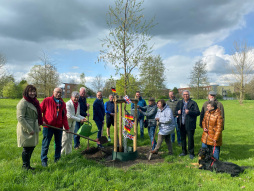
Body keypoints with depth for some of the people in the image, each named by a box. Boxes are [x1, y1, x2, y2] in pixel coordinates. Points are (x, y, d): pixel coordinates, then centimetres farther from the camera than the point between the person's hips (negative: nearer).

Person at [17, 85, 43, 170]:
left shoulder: (34, 101, 11)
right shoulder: (23, 102, -15)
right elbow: (20, 118, -20)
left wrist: (38, 125, 16)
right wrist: (29, 129, -21)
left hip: (33, 128, 8)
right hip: (26, 130, -8)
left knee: (31, 147, 16)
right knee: (27, 148, 2)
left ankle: (27, 165, 33)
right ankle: (25, 166, 21)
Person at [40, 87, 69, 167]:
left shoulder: (62, 103, 7)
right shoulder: (46, 100, -5)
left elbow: (64, 116, 8)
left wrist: (66, 127, 4)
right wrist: (41, 121, -11)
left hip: (59, 126, 4)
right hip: (48, 126, -4)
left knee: (58, 144, 14)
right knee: (45, 144, 5)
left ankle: (57, 158, 30)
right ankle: (44, 160, 20)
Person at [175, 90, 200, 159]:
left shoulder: (193, 103, -4)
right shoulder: (179, 103, 11)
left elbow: (198, 112, -12)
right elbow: (176, 111, 16)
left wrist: (189, 112, -25)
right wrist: (178, 112, -8)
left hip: (190, 125, -4)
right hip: (182, 124, 5)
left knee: (190, 139, 2)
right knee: (183, 138, 15)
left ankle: (191, 153, 17)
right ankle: (184, 152, 30)